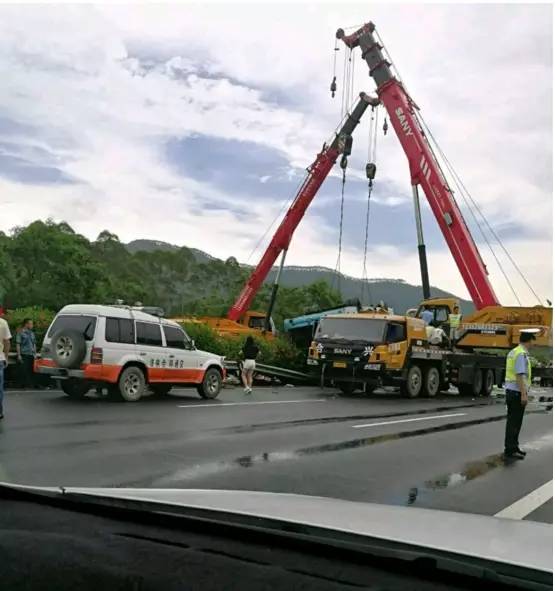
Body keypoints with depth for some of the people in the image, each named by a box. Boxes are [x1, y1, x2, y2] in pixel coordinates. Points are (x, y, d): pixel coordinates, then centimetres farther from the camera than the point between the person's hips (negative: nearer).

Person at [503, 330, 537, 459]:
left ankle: (513, 447, 23)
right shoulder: (522, 354, -17)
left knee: (512, 421, 15)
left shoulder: (512, 352, 12)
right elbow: (520, 375, -22)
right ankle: (510, 450, -2)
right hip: (517, 392, -9)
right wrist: (524, 394, -23)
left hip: (510, 390, 9)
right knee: (514, 422, -5)